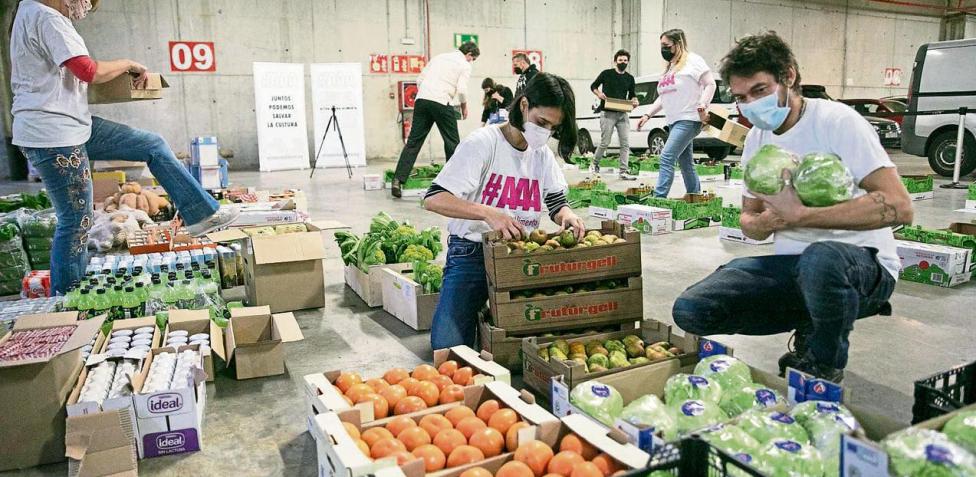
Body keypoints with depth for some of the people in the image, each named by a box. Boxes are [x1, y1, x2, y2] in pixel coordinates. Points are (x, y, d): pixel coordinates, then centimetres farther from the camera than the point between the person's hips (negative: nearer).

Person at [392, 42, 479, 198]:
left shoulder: (439, 57, 24)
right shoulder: (465, 65, 8)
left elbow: (420, 79, 21)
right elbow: (461, 89, -5)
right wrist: (464, 106, 12)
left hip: (422, 99, 5)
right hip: (441, 102, -5)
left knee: (413, 142, 2)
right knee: (452, 142, 10)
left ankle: (398, 180, -6)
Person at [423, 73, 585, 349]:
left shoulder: (543, 154, 6)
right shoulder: (483, 143, -13)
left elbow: (557, 202, 7)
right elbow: (433, 199, -21)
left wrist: (566, 215, -18)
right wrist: (488, 213, -37)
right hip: (472, 254, -4)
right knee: (449, 346, -15)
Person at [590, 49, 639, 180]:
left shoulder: (630, 78, 14)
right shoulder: (606, 74, 3)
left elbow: (632, 95, 21)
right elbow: (593, 86, 12)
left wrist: (634, 102, -1)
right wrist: (599, 94, -8)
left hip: (623, 114, 4)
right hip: (607, 114, -4)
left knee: (625, 144, -3)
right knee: (605, 143, -3)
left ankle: (624, 172, -2)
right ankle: (595, 163, 21)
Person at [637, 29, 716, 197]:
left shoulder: (693, 61, -4)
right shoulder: (669, 68, 21)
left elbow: (710, 84, -8)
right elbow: (663, 97, 25)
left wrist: (702, 107, -20)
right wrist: (647, 115, 16)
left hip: (689, 120, -9)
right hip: (674, 122, 9)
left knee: (667, 157, -19)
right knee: (686, 164, 12)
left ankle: (659, 198, -23)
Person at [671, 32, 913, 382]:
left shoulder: (836, 121, -12)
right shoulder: (757, 138, 8)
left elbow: (898, 206, -22)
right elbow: (749, 219, 14)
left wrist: (798, 215, -25)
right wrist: (766, 222, -12)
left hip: (862, 262, -6)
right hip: (792, 264, 6)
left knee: (820, 258, -43)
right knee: (689, 310, -12)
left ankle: (824, 370, -11)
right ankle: (811, 326, 8)